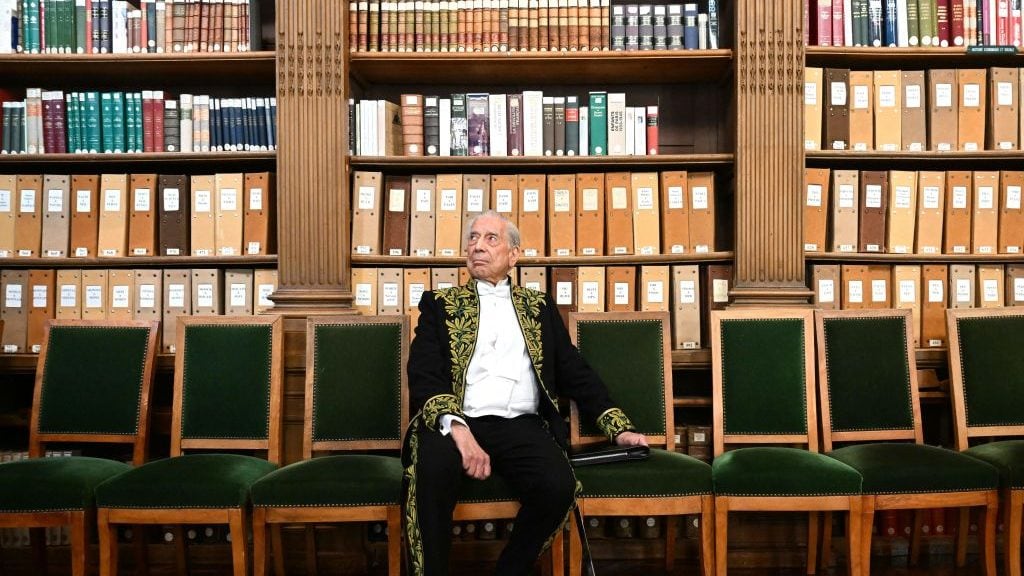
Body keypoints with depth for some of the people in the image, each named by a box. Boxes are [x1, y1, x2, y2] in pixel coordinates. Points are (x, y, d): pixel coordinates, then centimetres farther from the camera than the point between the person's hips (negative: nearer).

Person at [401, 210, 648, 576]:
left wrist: (619, 429, 5)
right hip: (454, 422, -2)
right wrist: (456, 427, -19)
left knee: (558, 487, -28)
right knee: (433, 475, -35)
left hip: (521, 426, 2)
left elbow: (575, 372, 18)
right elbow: (423, 374, 1)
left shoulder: (539, 307, 22)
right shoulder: (440, 303, 14)